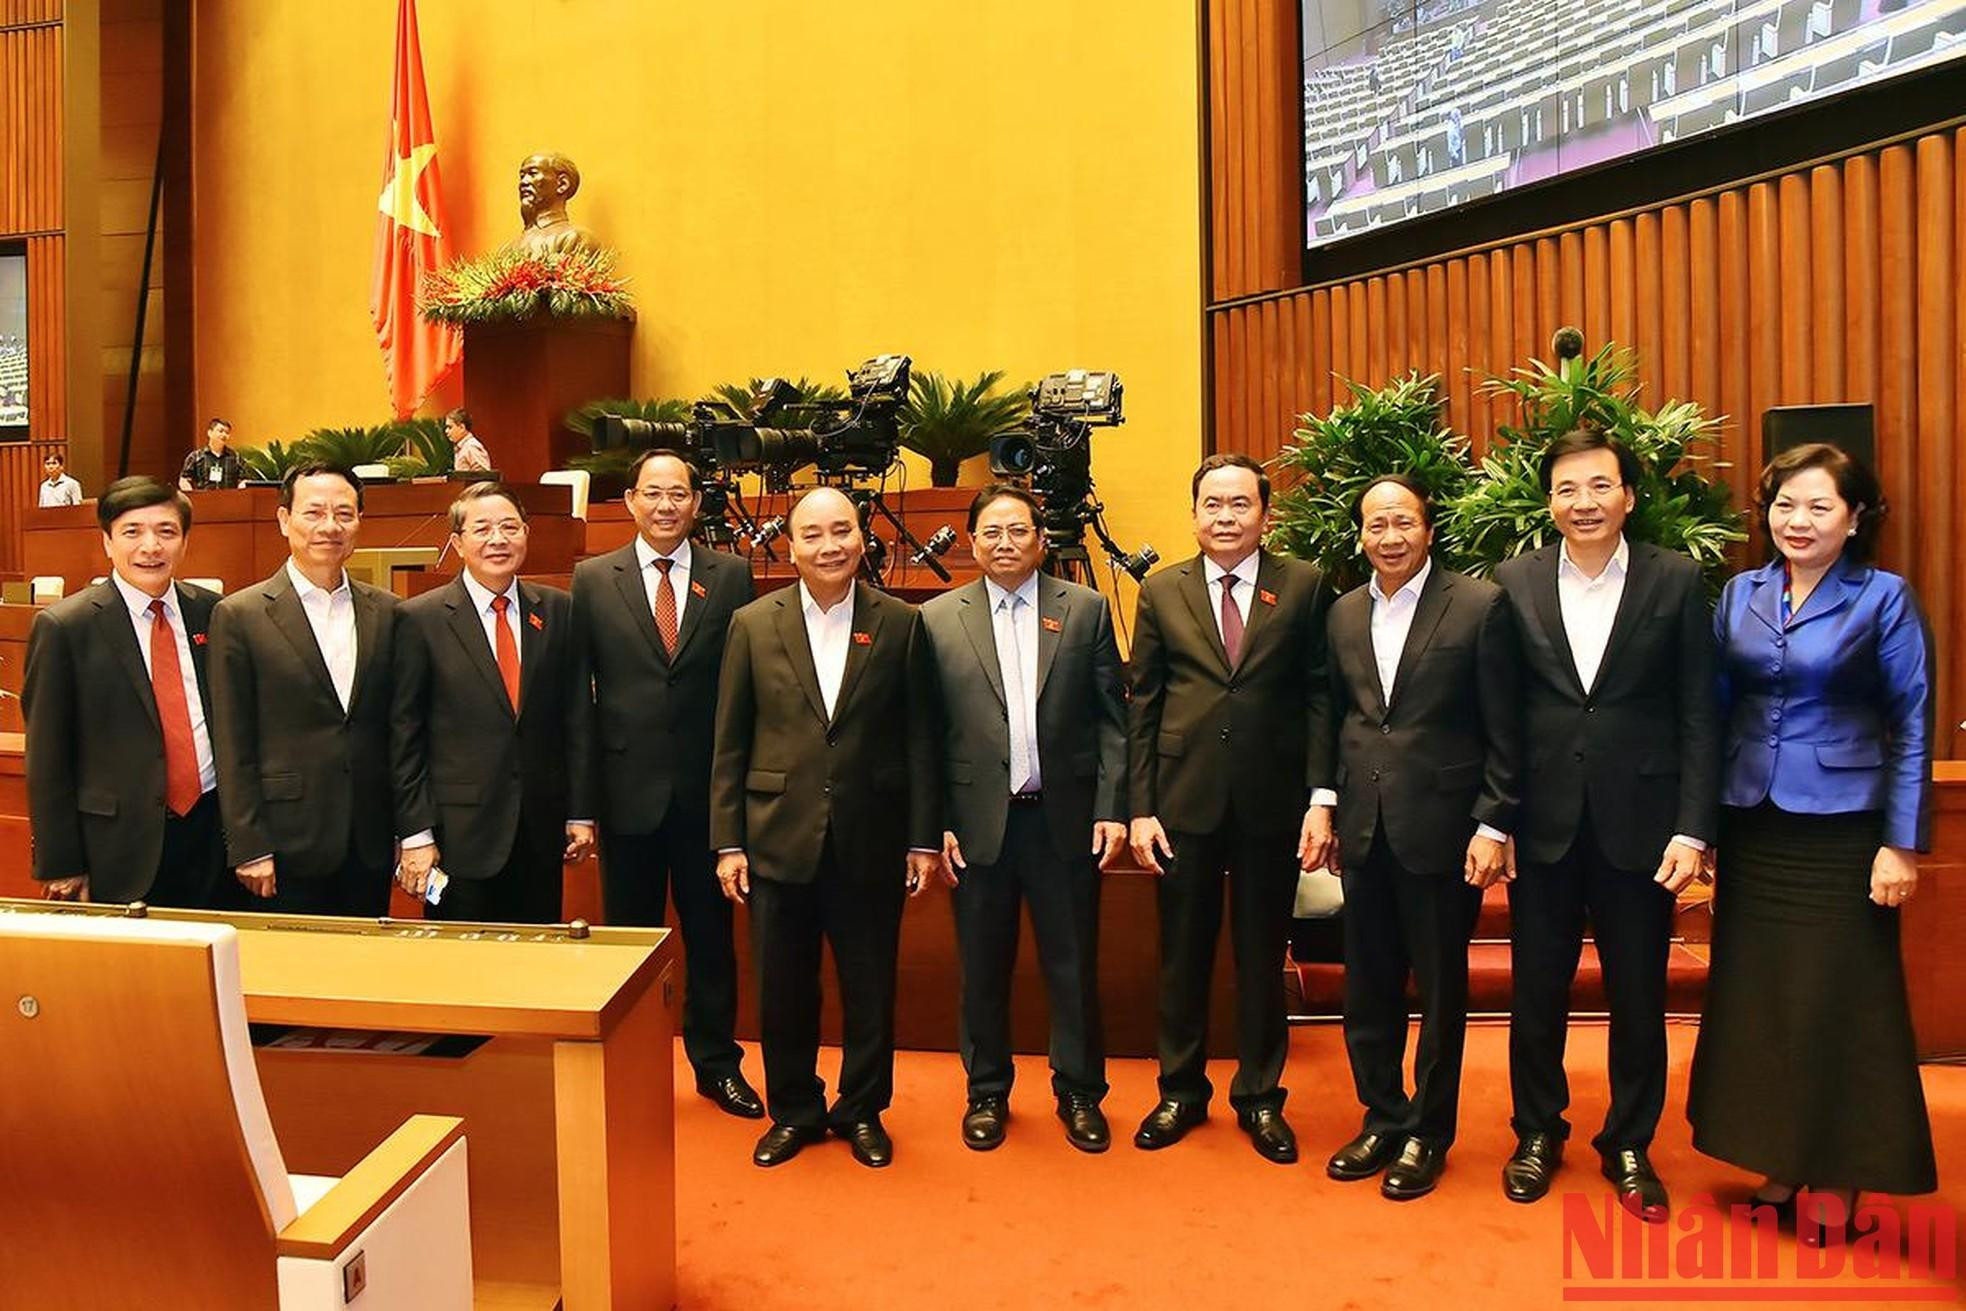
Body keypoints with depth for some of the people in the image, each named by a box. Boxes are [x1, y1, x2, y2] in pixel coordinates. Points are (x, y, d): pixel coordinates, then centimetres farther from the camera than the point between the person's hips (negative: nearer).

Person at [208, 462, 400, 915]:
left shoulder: (386, 612, 6)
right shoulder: (240, 616, -4)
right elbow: (233, 748, -4)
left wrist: (407, 830, 7)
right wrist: (249, 849, -7)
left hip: (371, 845, 3)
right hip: (290, 848, -3)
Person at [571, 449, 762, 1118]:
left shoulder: (732, 576, 2)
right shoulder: (591, 579, 2)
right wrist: (582, 794, -2)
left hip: (708, 789, 0)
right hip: (627, 788, 0)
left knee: (711, 932, 12)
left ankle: (717, 1062, 29)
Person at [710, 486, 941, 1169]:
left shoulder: (900, 624, 0)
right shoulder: (753, 624, 1)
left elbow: (919, 738, 1)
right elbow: (730, 744, 3)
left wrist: (924, 838, -1)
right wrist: (728, 841, -1)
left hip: (871, 841, 0)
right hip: (780, 838, 1)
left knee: (870, 989, 12)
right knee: (782, 991, 12)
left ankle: (863, 1111, 34)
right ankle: (792, 1111, 34)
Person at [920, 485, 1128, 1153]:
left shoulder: (1086, 609, 4)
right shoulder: (938, 619, 3)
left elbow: (1112, 717, 2)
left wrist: (1111, 808, -4)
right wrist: (936, 823, -3)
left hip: (1065, 817, 0)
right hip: (977, 821, 0)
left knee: (1074, 966, 10)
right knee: (983, 969, 12)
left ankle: (1079, 1093, 30)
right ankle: (987, 1092, 32)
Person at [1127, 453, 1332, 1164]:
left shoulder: (1304, 586, 1)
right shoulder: (1161, 592, 4)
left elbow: (1318, 696, 0)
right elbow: (1141, 706, 3)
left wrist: (1321, 795, -7)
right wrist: (1140, 806, -2)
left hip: (1271, 802, -1)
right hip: (1184, 800, 1)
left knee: (1262, 953, 12)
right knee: (1182, 953, 11)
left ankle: (1259, 1096, 30)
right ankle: (1181, 1092, 30)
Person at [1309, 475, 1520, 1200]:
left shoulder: (1479, 605, -6)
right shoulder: (1343, 613, 8)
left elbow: (1503, 731, -6)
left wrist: (1492, 826, -10)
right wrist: (1323, 800, 5)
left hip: (1441, 828, -4)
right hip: (1363, 828, 4)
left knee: (1440, 988, 10)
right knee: (1368, 986, 13)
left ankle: (1427, 1133, 26)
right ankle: (1382, 1119, 31)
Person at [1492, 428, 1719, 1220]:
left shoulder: (1677, 581, -1)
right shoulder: (1514, 583, 1)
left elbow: (1698, 715, -2)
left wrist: (1692, 828, -7)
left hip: (1639, 821, 0)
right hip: (1542, 822, 1)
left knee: (1639, 998, 11)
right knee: (1536, 991, 12)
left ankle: (1629, 1144, 31)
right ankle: (1537, 1133, 31)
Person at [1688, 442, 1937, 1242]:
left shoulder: (1884, 598, -5)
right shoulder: (1741, 594, 5)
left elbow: (1913, 725, -5)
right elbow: (1717, 709, 7)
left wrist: (1903, 843, -9)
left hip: (1840, 831, -4)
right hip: (1752, 829, 4)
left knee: (1839, 1002, 5)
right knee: (1756, 996, 10)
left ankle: (1836, 1176, 21)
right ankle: (1778, 1160, 26)